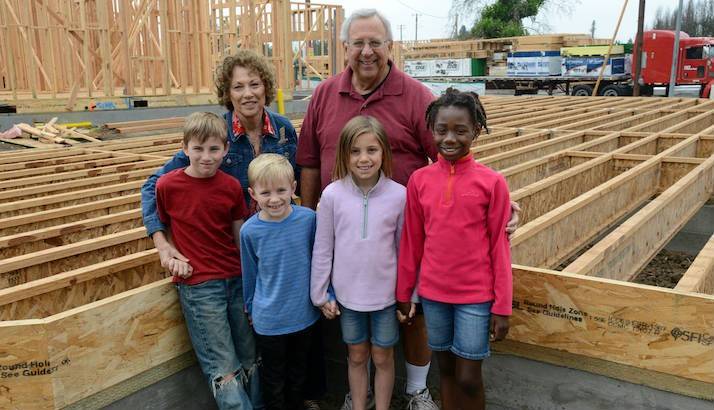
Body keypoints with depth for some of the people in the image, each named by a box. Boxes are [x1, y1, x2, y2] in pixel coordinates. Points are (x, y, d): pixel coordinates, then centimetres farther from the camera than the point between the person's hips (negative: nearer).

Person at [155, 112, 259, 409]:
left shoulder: (232, 186, 0)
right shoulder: (167, 185, -7)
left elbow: (239, 236, 7)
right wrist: (172, 255, -7)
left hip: (236, 279, 3)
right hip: (198, 285, -3)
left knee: (251, 360, 12)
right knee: (224, 370, -1)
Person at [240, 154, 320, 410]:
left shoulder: (308, 219, -14)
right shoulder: (250, 230, -14)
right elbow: (250, 274, 1)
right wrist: (251, 308, 11)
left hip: (305, 314, 2)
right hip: (269, 320, -1)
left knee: (298, 372, 23)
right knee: (274, 379, 16)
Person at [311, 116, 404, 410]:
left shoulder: (398, 195, -12)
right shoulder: (332, 194, -11)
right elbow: (323, 250, -3)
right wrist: (320, 295, 1)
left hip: (386, 294, -1)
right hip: (347, 294, 1)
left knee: (383, 357, 16)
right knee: (357, 356, 19)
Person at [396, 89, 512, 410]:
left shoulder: (492, 182, -11)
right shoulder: (419, 180, -3)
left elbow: (499, 247, -7)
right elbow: (411, 242, 4)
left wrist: (502, 306, -5)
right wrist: (404, 292, 9)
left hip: (476, 296, -2)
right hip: (432, 293, 3)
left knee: (468, 378, 6)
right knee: (446, 369, 17)